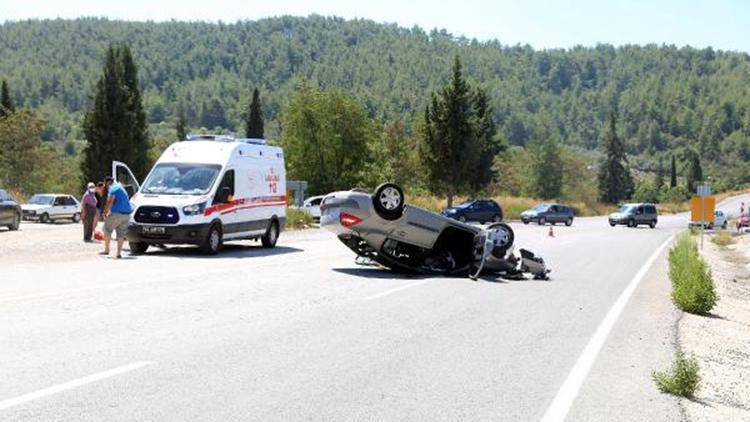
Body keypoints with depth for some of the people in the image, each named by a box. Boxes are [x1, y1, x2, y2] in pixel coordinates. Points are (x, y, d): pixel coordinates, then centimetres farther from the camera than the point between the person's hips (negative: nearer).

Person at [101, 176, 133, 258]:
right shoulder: (121, 187, 24)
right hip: (127, 214, 8)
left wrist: (105, 212, -6)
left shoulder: (113, 188, -5)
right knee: (121, 233, 8)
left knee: (107, 229, 6)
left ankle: (106, 250, 10)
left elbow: (110, 201, -17)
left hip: (117, 213, -8)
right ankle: (119, 253, 5)